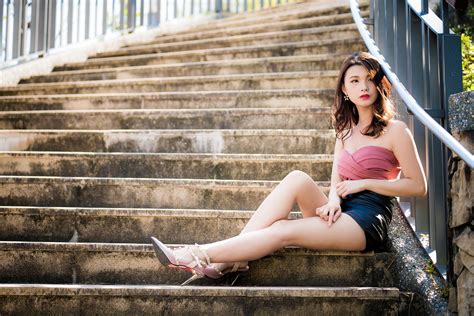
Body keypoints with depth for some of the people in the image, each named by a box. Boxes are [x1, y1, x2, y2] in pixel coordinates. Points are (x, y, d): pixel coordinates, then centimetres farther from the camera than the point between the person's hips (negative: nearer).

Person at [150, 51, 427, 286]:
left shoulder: (394, 130, 0)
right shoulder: (345, 131, 17)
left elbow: (418, 186, -3)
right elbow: (336, 182, 10)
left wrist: (363, 183, -9)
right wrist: (334, 200, -14)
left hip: (369, 222, -5)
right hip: (342, 214, 5)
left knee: (283, 230, -26)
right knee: (297, 179, -24)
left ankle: (202, 256, -24)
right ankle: (230, 260, -28)